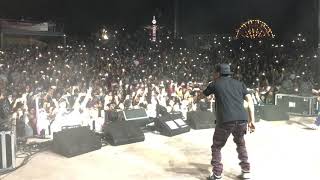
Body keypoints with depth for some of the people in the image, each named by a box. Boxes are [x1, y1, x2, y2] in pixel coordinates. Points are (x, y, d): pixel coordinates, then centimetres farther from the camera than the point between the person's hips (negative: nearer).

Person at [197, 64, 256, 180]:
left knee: (217, 147, 16)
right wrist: (251, 120, 10)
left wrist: (197, 97, 52)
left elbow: (200, 97, 29)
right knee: (240, 144, 28)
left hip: (225, 121, -3)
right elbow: (250, 100, 10)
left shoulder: (215, 84, 14)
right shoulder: (239, 83, 20)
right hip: (242, 119, 4)